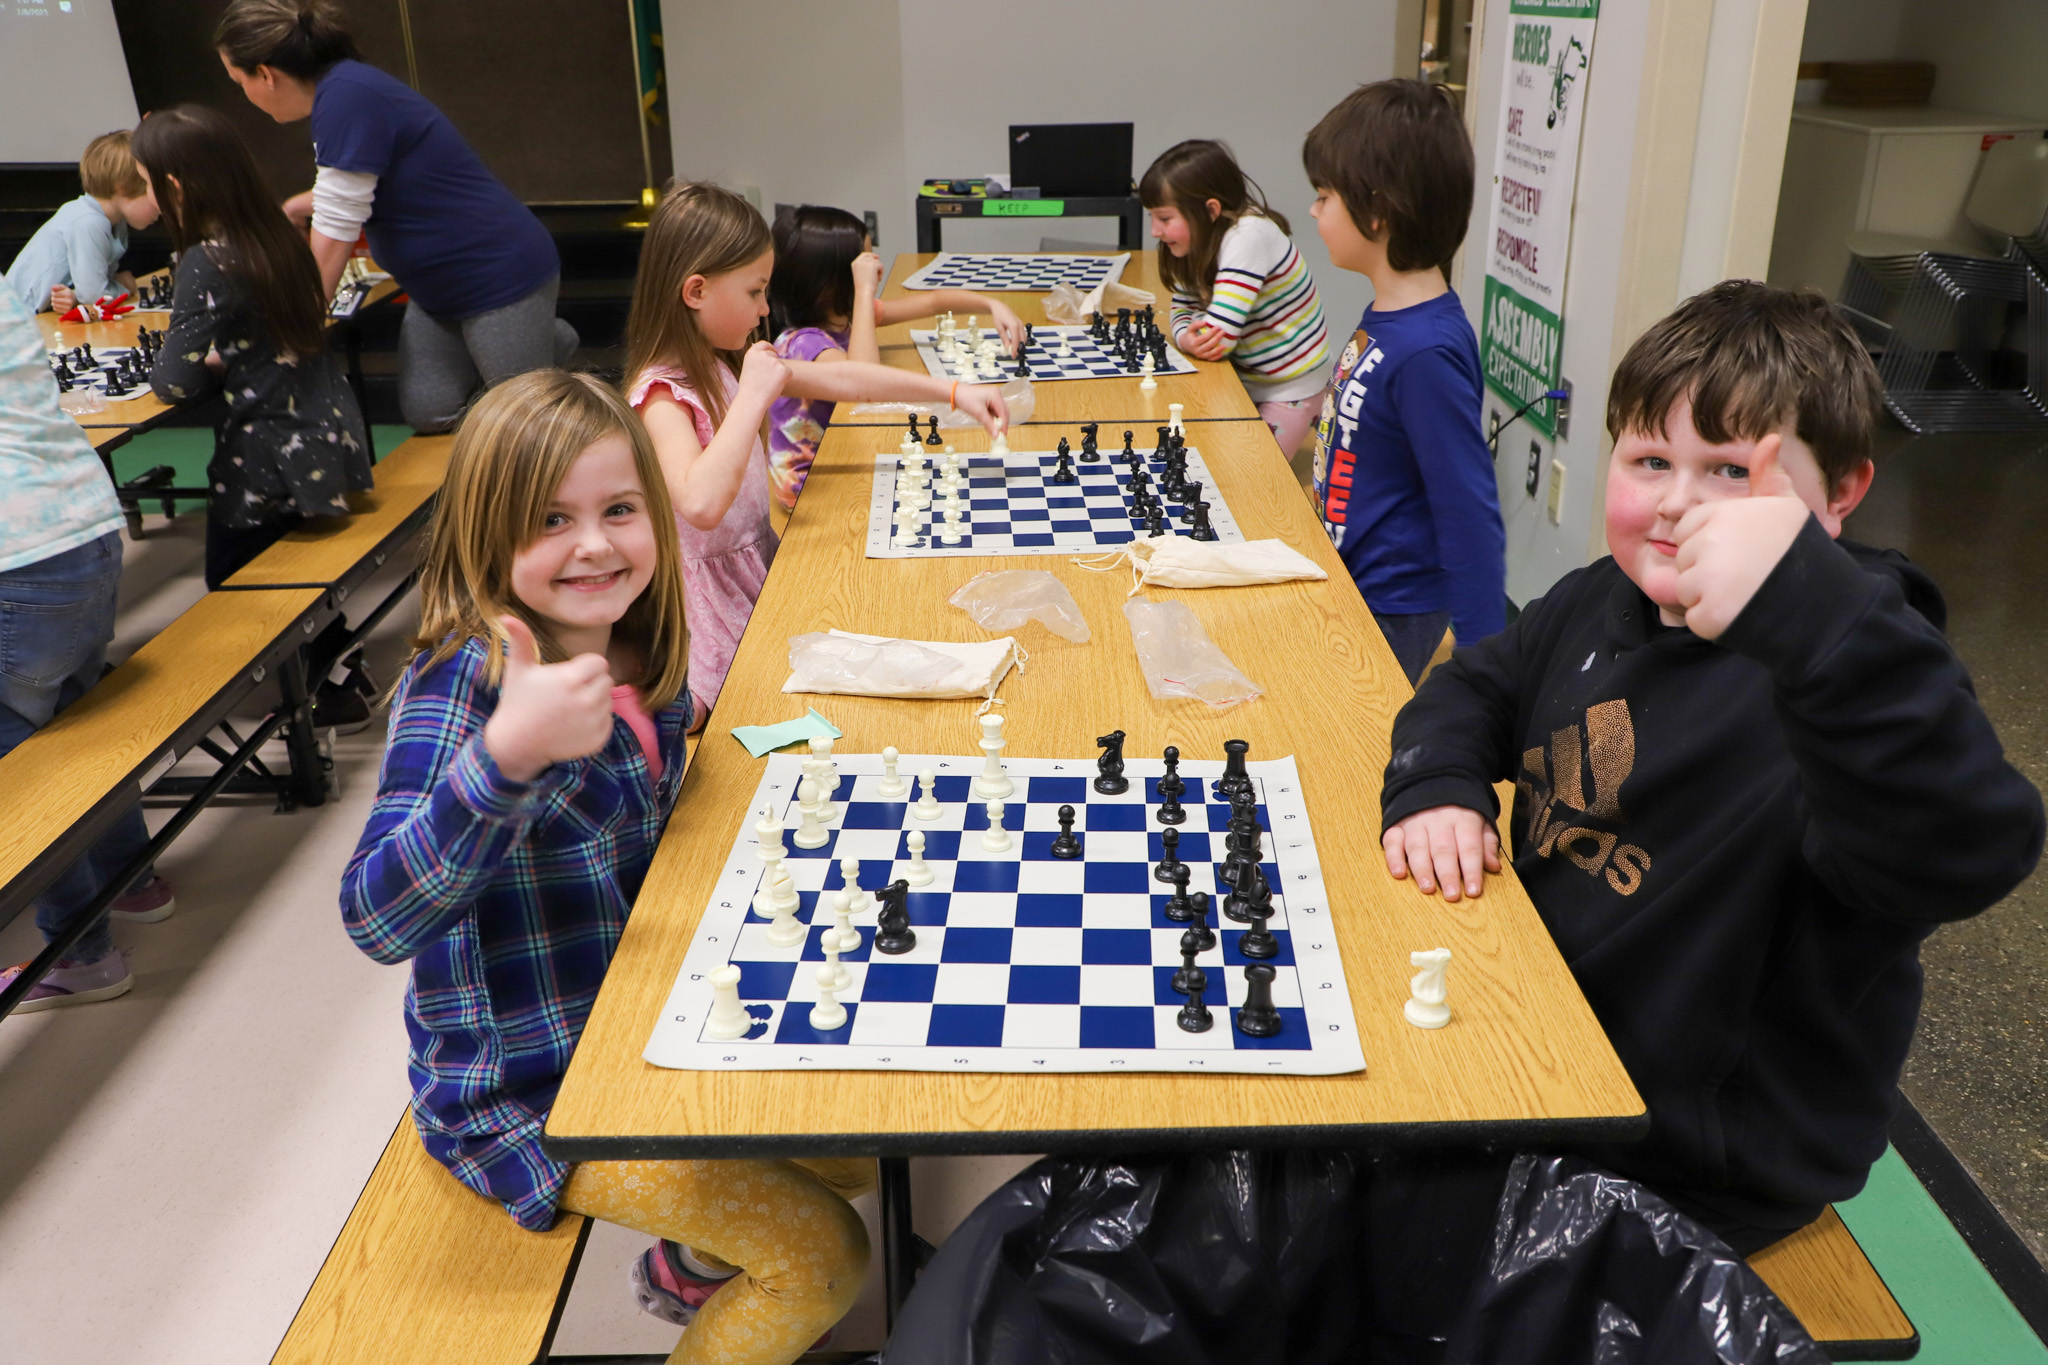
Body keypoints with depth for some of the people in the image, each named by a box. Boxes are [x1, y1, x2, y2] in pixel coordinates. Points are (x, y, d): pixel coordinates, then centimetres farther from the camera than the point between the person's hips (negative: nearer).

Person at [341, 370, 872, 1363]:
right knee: (825, 1255, -8)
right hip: (524, 1093, -7)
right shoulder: (460, 678, -25)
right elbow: (378, 921, -38)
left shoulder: (641, 656, -4)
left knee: (861, 1148, 15)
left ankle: (699, 1259, 40)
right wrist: (507, 750, -50)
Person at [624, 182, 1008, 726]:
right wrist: (753, 395, -32)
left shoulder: (725, 364, 6)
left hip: (757, 562, 9)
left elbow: (841, 380, 10)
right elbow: (700, 505, -40)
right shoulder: (661, 394, -22)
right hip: (711, 596, -9)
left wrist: (954, 391, 6)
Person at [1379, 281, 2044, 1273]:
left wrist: (1810, 610, -57)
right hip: (1547, 1051, 7)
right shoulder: (1597, 604, 1)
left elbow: (1968, 852, -43)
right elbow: (1476, 688, 15)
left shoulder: (1839, 670, -25)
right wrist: (1435, 787, -7)